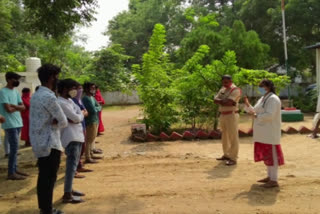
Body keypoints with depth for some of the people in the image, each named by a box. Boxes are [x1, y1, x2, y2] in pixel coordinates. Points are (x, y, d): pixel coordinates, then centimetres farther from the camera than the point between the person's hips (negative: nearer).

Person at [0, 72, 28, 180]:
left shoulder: (16, 92, 14)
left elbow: (23, 107, 8)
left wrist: (13, 106, -10)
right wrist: (17, 107, -1)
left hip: (17, 123, 8)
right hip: (10, 124, -8)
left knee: (14, 147, 12)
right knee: (14, 148, -8)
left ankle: (14, 169, 20)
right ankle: (11, 173, -2)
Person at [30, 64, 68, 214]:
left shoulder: (35, 95, 11)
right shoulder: (49, 97, -19)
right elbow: (63, 122, -15)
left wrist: (54, 121, -3)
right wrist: (57, 122, 3)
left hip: (39, 143, 9)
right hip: (49, 144, -9)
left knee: (43, 177, 16)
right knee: (49, 179, -1)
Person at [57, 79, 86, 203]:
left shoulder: (69, 100, 15)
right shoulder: (61, 103, -16)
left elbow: (79, 114, 9)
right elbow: (77, 118, -19)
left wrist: (78, 116, -14)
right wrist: (82, 114, 2)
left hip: (77, 135, 10)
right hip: (70, 137, -10)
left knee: (74, 163, 16)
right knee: (72, 164, -12)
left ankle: (70, 189, 26)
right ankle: (67, 195, -11)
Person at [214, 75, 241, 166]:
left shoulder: (235, 90, -10)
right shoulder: (223, 89, 15)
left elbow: (228, 102, -22)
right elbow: (215, 100, 4)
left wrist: (220, 101, -5)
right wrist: (224, 101, -13)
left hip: (231, 115, -8)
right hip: (222, 115, 8)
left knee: (233, 137, -6)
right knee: (225, 136, 15)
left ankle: (233, 159, -3)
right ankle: (226, 155, 28)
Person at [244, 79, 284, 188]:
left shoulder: (273, 99, -14)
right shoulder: (263, 98, 16)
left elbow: (269, 115, -25)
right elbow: (254, 111, 18)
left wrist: (256, 116, -15)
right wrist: (248, 105, 2)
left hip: (270, 133, -10)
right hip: (263, 133, 10)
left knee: (271, 154, -5)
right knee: (266, 154, 15)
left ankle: (274, 180, 1)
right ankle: (270, 176, 26)